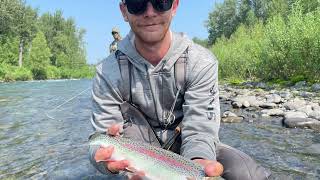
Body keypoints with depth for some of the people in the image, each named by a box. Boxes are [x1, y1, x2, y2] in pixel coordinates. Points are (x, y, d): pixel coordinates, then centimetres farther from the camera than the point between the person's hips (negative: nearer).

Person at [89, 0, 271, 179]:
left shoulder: (202, 61, -20)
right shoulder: (108, 73, -17)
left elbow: (199, 130, -24)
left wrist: (196, 164, -47)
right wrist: (109, 159, -42)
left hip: (184, 144, 0)